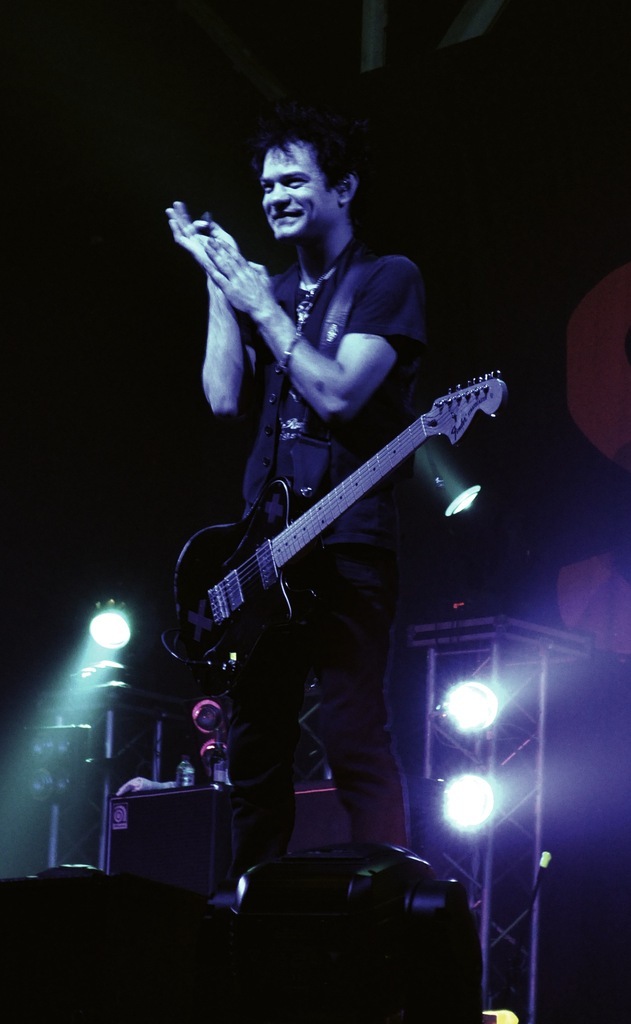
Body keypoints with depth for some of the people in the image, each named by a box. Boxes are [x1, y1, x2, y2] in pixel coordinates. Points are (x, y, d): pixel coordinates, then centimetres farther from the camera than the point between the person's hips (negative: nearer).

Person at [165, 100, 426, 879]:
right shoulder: (269, 291, 19)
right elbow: (226, 398, 6)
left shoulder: (388, 279, -1)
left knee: (355, 741, -14)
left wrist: (261, 307, -9)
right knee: (254, 749, 7)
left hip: (346, 543, -7)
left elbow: (339, 393, -14)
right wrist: (220, 282, 4)